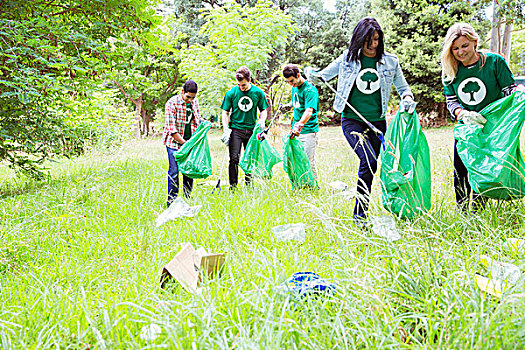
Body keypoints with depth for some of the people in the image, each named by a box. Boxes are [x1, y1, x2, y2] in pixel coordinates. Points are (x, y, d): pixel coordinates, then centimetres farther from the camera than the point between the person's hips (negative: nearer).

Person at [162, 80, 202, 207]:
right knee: (174, 171, -7)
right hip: (174, 142, -5)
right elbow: (171, 127, -16)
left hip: (190, 141, 5)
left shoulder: (194, 102, 5)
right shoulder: (172, 103, -13)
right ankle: (171, 201, 0)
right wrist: (183, 142, -17)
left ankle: (188, 199, 20)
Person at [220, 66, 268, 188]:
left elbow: (263, 110, 12)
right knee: (234, 158, -8)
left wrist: (262, 120, -8)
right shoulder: (231, 93, -4)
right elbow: (225, 113, 2)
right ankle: (233, 185, 2)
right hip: (235, 129, -2)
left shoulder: (258, 93, -1)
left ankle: (249, 184, 19)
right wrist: (226, 130, -8)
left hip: (251, 130, 2)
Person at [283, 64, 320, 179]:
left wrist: (300, 125, -47)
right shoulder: (294, 87, 10)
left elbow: (309, 110, -33)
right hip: (296, 130, 8)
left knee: (308, 163, -8)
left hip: (308, 131, -8)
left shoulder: (310, 90, -17)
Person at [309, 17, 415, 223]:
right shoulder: (347, 59, 2)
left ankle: (361, 212, 19)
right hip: (352, 120, -3)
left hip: (377, 122, 3)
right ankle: (360, 214, -15)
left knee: (370, 167, 5)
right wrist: (313, 76, -10)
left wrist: (407, 98, -6)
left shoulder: (390, 62, 5)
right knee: (369, 160, -22)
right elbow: (323, 76, 13)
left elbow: (403, 87, 16)